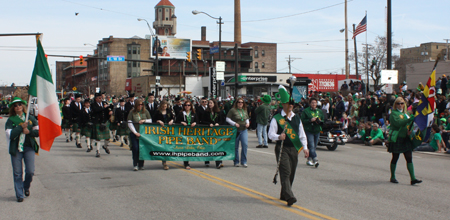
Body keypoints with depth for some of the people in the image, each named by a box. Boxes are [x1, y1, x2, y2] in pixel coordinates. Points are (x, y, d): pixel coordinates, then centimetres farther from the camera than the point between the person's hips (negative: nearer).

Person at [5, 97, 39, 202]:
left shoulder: (30, 118, 8)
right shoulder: (10, 120, 2)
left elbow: (38, 131, 7)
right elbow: (10, 134, -11)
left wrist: (29, 131, -10)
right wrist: (21, 127, -16)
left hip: (29, 147, 1)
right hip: (15, 148, -1)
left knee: (30, 171, -5)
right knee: (17, 173, 0)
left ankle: (26, 187, 25)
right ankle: (19, 195, 11)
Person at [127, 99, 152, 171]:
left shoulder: (145, 111, 5)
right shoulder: (132, 112, -1)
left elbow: (150, 120, 8)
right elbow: (130, 123, -4)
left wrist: (144, 120, -12)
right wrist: (135, 132, -11)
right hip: (134, 134, -2)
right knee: (135, 149, -8)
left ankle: (141, 164, 11)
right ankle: (135, 165, 1)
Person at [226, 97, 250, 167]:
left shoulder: (245, 110, 11)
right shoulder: (233, 110, -5)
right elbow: (227, 119, -5)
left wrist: (247, 123, 2)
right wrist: (234, 123, -16)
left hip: (244, 130, 4)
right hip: (236, 130, -4)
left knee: (245, 145, -8)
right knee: (236, 147, 4)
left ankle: (244, 161, 2)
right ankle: (236, 162, 17)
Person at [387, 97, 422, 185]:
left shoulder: (405, 114, 18)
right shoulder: (393, 113, -3)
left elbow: (409, 125, 21)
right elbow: (398, 123, -20)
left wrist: (409, 130, -2)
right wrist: (409, 119, -29)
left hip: (406, 138, 6)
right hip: (396, 138, -6)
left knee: (409, 158, -2)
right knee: (395, 158, 4)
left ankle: (413, 178, -6)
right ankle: (392, 177, 17)